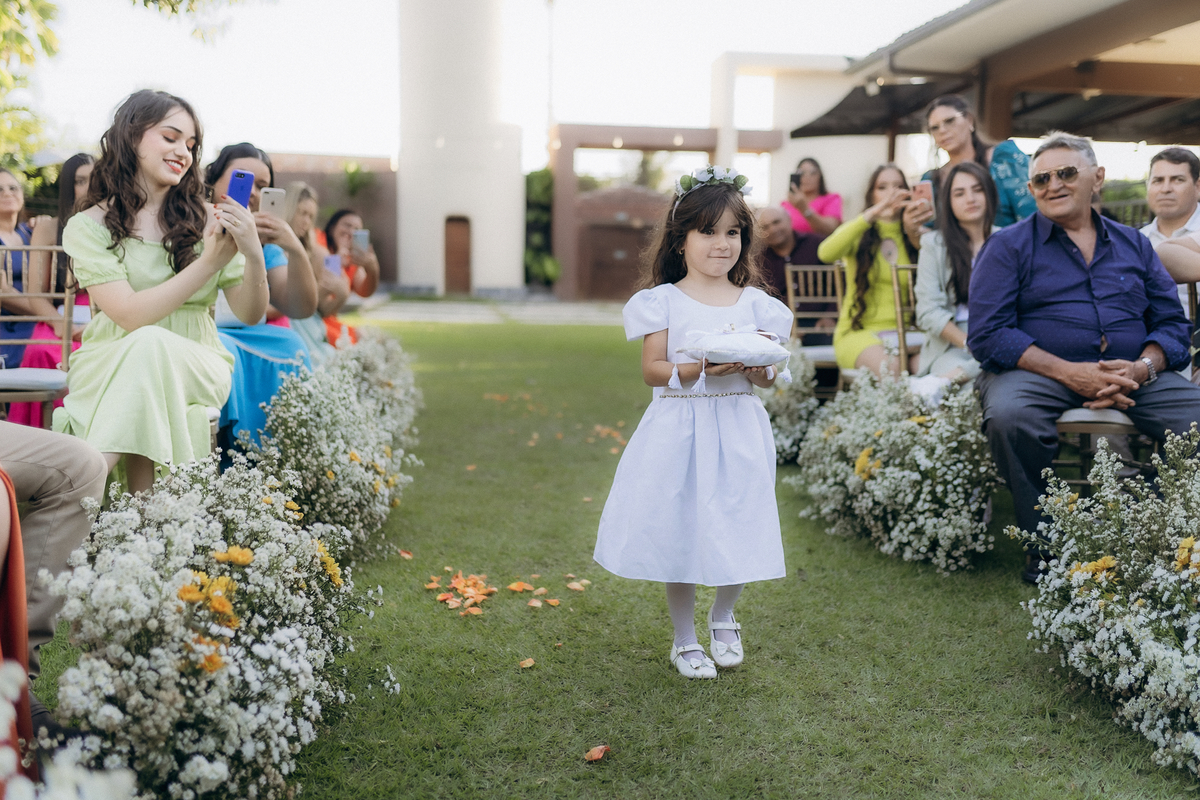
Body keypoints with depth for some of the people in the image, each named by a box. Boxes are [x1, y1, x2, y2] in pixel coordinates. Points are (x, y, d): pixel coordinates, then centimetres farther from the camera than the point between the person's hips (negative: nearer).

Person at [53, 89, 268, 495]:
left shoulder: (205, 219, 7)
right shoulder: (88, 227, 1)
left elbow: (250, 314, 2)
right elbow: (131, 315, -13)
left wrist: (254, 255, -18)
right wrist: (209, 263, -19)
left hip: (194, 364, 1)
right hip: (111, 366, -1)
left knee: (152, 349, -31)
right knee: (145, 346, -33)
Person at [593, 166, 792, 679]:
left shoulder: (756, 304, 5)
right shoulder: (662, 302, -2)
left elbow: (768, 376, 6)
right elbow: (652, 370, -7)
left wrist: (760, 368, -17)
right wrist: (701, 370, -22)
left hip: (737, 430, 2)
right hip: (679, 430, -2)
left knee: (737, 533, 4)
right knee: (678, 532, 4)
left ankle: (722, 617, 35)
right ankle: (684, 639, 25)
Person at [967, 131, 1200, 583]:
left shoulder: (1133, 244, 20)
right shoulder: (1009, 246, 7)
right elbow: (987, 334, -5)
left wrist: (1142, 368, -11)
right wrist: (1069, 373, -16)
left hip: (1135, 375, 3)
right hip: (1036, 372, -3)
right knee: (1009, 417, -36)